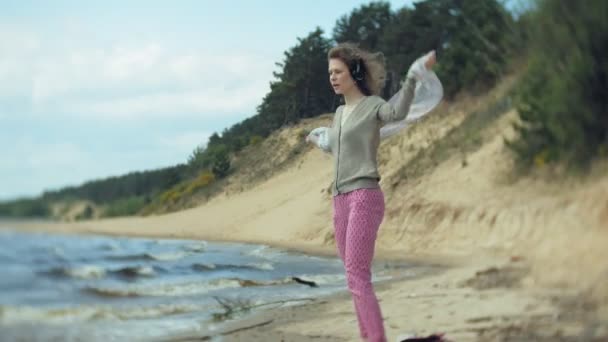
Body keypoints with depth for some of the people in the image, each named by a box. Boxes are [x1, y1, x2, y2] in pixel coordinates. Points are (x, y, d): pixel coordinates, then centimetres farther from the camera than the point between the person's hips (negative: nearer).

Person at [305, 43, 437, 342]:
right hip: (342, 201, 8)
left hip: (365, 198, -8)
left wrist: (414, 75, -42)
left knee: (357, 277, -17)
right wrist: (317, 139, 53)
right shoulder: (341, 112, 18)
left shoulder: (374, 105, -5)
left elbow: (398, 113, -29)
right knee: (355, 278, 7)